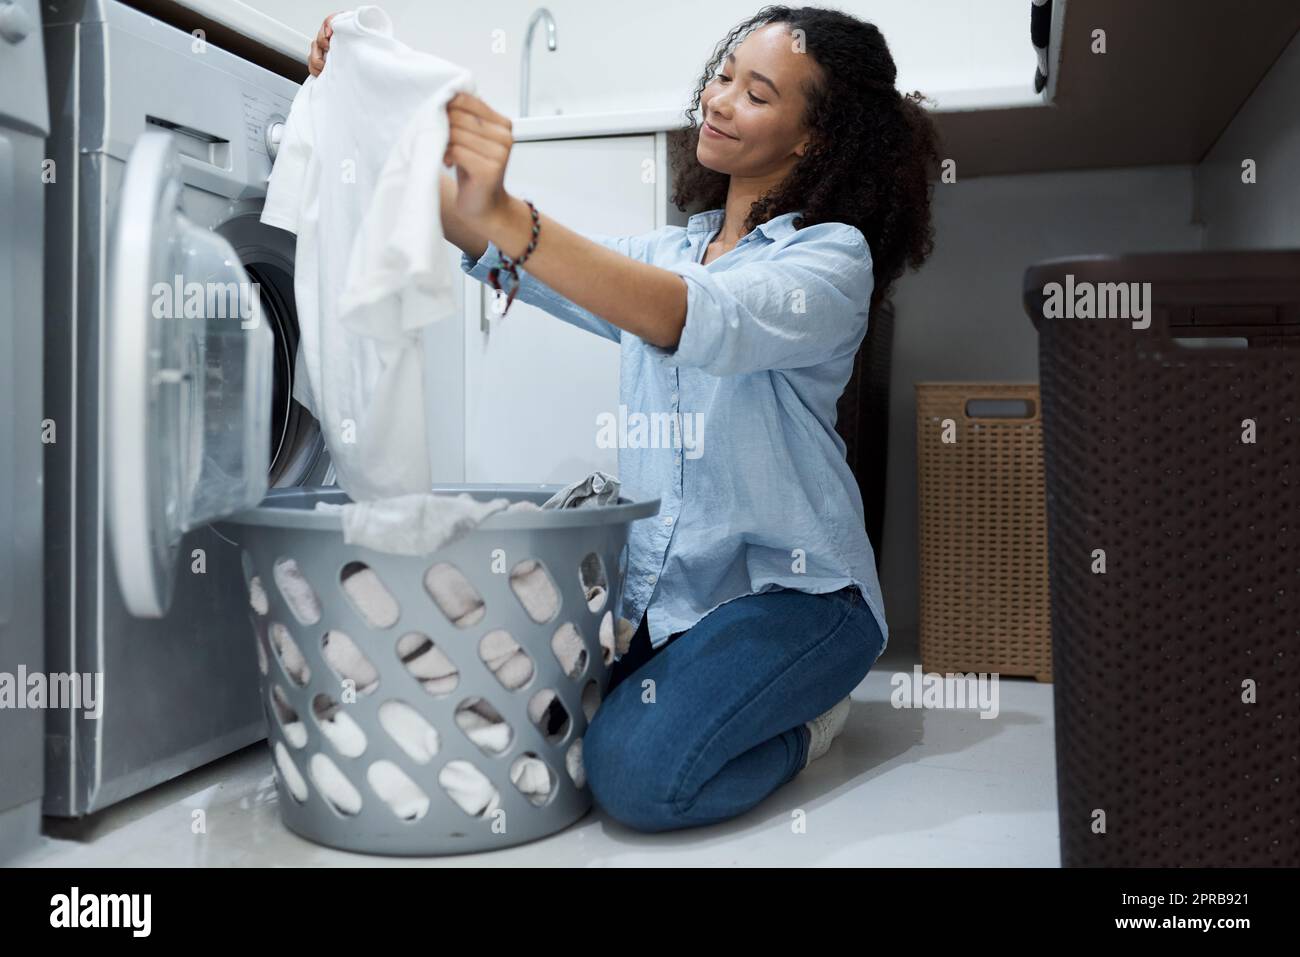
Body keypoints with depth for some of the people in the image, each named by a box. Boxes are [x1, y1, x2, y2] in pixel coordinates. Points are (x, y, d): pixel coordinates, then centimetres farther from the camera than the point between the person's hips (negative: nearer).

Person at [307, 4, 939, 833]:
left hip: (791, 587, -6)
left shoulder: (833, 255, -8)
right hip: (661, 585, 6)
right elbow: (491, 244, 2)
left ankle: (804, 721, 5)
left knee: (639, 771, -25)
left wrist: (507, 218, -41)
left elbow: (695, 320, -29)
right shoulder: (666, 254, 13)